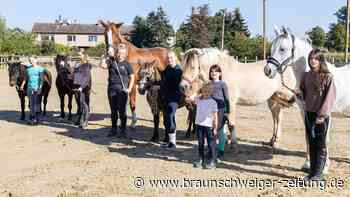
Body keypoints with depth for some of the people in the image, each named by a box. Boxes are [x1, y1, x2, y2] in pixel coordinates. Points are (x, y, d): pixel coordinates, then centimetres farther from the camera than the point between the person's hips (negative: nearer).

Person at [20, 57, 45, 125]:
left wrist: (40, 88, -20)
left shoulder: (40, 69, -4)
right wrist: (22, 85, 5)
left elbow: (41, 79, -11)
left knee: (36, 103, -4)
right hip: (29, 88, 5)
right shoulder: (28, 69, 11)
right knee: (31, 103, 11)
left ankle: (36, 119, 1)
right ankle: (31, 119, 20)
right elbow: (26, 78, 17)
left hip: (37, 88, -5)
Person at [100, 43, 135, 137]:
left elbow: (132, 78, 1)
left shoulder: (127, 64, 0)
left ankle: (123, 130, 10)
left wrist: (129, 89, -8)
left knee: (122, 110, 0)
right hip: (112, 89, 3)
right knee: (113, 110, 12)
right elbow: (103, 66, -9)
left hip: (121, 90, -3)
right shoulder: (111, 61, 6)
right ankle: (113, 129, 23)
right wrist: (107, 57, -14)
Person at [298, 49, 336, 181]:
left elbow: (330, 97, -13)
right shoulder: (306, 76, 6)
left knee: (320, 145, 2)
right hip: (309, 113, 5)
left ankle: (318, 173, 9)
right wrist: (299, 94, -7)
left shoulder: (327, 77, -9)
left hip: (321, 115, -5)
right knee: (311, 144, 12)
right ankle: (312, 171, 21)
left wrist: (322, 114, -18)